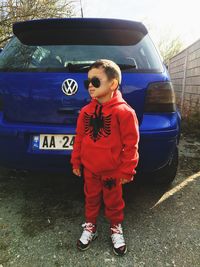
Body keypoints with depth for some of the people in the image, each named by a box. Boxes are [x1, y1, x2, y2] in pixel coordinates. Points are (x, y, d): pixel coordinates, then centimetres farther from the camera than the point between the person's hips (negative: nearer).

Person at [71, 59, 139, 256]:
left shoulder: (124, 111, -16)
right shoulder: (85, 111, -1)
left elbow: (131, 144, -13)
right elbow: (79, 138, 7)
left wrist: (127, 170, -10)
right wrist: (76, 162, 9)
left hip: (112, 170, -3)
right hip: (89, 168, 4)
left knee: (113, 201, 15)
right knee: (91, 198, 19)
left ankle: (115, 228, 39)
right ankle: (90, 226, 40)